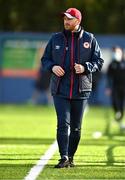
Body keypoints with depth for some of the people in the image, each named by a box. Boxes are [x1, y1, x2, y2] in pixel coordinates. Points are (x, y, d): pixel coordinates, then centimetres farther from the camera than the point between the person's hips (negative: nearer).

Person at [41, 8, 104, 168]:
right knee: (63, 124, -13)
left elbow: (99, 62, 5)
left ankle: (71, 157, 19)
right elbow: (45, 60, 13)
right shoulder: (55, 39, 8)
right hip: (60, 89, 0)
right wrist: (52, 67, -9)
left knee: (76, 127, 7)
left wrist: (85, 67, -14)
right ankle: (64, 158, -14)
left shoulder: (89, 39, 4)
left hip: (81, 90, 0)